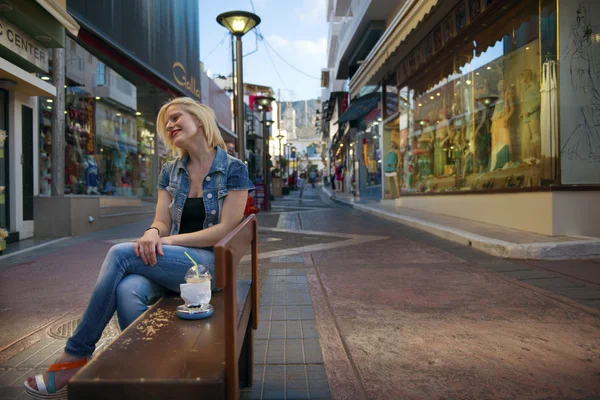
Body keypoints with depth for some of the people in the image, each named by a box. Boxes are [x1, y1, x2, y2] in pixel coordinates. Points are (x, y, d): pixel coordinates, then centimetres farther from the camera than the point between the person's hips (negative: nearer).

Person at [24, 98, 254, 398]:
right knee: (128, 291, -30)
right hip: (171, 261, 5)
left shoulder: (233, 170, -2)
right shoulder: (170, 172, 14)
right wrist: (153, 234, -14)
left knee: (121, 254, -23)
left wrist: (170, 240, -14)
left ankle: (76, 355, -9)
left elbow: (226, 229, -9)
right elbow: (162, 222, 11)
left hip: (212, 263, -5)